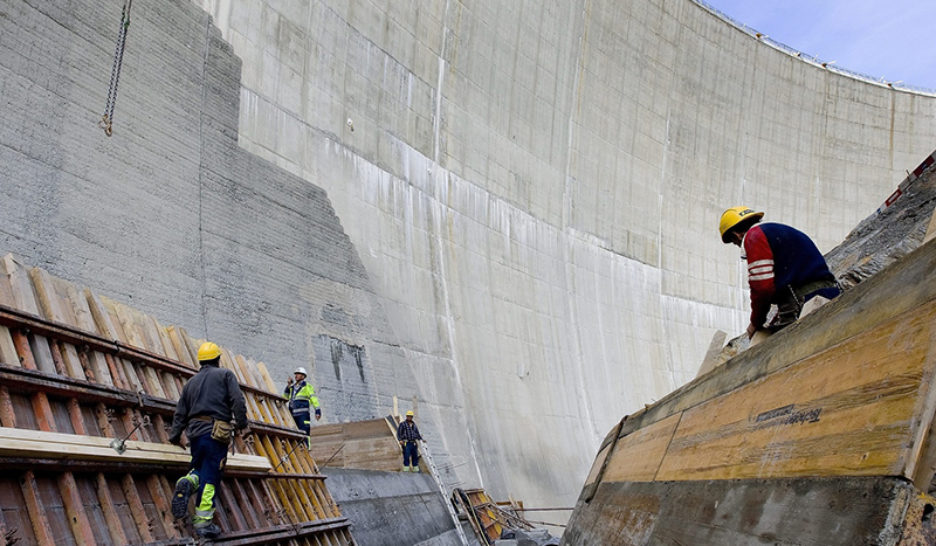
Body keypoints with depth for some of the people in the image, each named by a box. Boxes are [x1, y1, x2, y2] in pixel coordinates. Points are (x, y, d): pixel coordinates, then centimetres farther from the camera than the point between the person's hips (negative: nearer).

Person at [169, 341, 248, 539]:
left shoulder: (191, 382, 20)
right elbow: (237, 401, -8)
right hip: (216, 433, -5)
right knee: (210, 477, -4)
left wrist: (175, 435, 28)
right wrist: (241, 423, 0)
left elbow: (180, 413, 20)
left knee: (199, 469, 21)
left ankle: (187, 482, -13)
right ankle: (203, 522, -4)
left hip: (195, 432, 5)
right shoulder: (225, 375, 5)